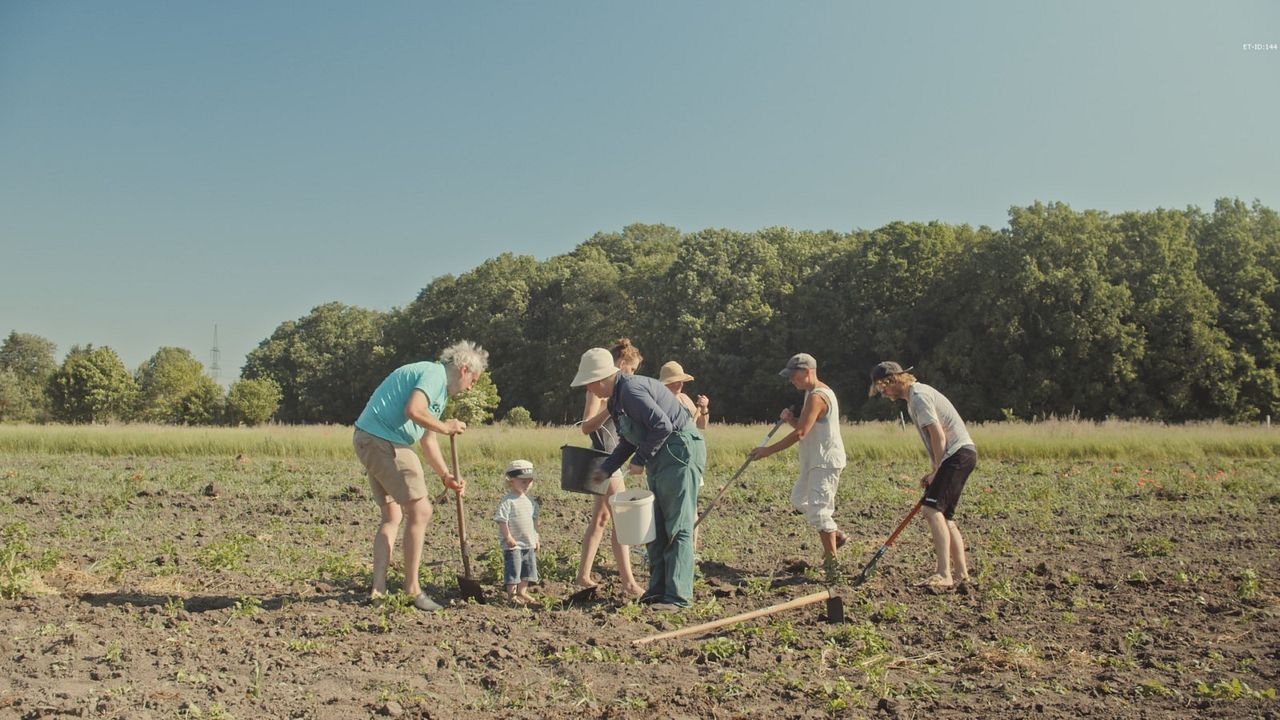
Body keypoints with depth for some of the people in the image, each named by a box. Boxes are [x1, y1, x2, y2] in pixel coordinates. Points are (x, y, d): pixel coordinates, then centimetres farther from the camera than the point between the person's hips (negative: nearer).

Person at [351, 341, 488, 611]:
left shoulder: (440, 389, 24)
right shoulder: (435, 374, -8)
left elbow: (428, 440, 27)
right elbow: (413, 410, -25)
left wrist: (446, 476, 22)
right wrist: (445, 427, -9)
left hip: (368, 441, 11)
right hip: (384, 442, -11)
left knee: (392, 516, 15)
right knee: (420, 511, -5)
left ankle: (378, 589, 14)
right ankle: (412, 588, 2)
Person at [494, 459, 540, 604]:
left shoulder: (530, 500, 8)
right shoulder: (507, 501, -14)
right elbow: (502, 520, -17)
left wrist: (536, 538, 14)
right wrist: (508, 537, -21)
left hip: (529, 543, 7)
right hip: (513, 544, -7)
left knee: (528, 568, 13)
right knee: (513, 569, -2)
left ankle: (522, 591, 25)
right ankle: (512, 594, 9)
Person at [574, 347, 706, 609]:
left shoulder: (631, 390, -20)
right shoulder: (616, 399, 12)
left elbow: (662, 425, -25)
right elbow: (629, 442, 20)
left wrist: (640, 460, -16)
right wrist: (605, 470, 13)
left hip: (680, 451, -11)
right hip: (660, 458, 11)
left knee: (678, 526, -9)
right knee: (655, 526, 12)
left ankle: (678, 596, -6)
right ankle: (658, 589, 19)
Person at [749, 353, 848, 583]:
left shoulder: (817, 396, -21)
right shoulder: (814, 393, 13)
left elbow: (800, 434, -27)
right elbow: (804, 427, 19)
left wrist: (768, 451, -24)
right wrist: (791, 419, -3)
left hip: (826, 462, -11)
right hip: (815, 461, 11)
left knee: (818, 510, -12)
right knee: (799, 499, 20)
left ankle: (832, 563, -7)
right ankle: (835, 535, 31)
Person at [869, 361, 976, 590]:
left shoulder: (918, 396, -12)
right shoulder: (916, 395, 19)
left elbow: (939, 436, -18)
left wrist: (937, 471, -10)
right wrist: (934, 473, 15)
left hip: (958, 454, -11)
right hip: (961, 454, 11)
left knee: (933, 509, -18)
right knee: (944, 515, 12)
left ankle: (944, 575, -21)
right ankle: (961, 572, 16)